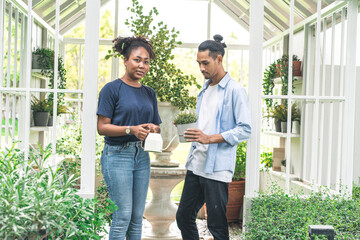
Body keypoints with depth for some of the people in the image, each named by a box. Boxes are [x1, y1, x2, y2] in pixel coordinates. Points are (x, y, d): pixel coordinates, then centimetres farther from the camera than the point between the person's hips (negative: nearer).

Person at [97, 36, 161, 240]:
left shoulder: (149, 93, 13)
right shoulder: (112, 89, -4)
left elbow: (157, 126, 16)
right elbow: (102, 127, -8)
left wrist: (153, 129, -7)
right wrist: (131, 129, -20)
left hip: (141, 156, 6)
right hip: (117, 155, -5)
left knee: (138, 217, 8)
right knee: (123, 214, -4)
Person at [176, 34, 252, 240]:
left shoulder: (234, 90, -8)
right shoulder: (205, 89, 16)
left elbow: (245, 130, -13)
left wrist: (210, 138, -20)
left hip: (217, 167, -7)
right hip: (196, 165, 8)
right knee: (184, 217, 12)